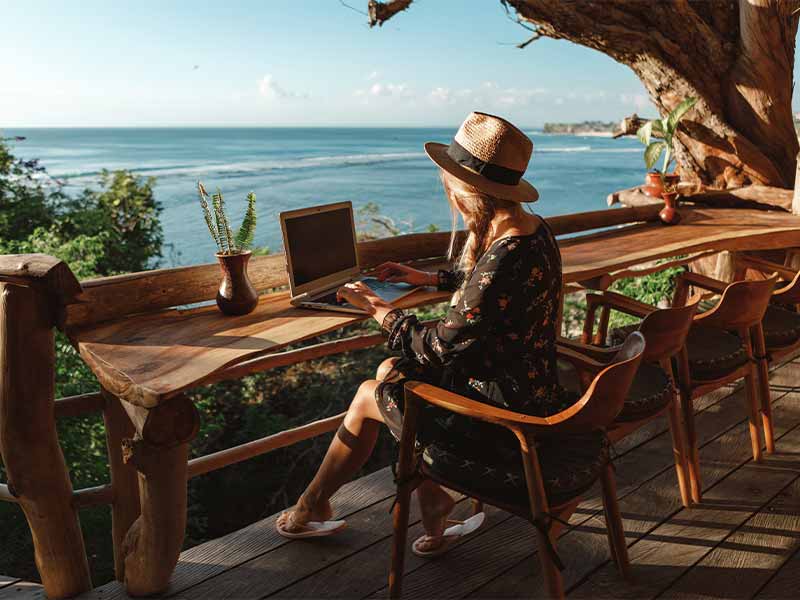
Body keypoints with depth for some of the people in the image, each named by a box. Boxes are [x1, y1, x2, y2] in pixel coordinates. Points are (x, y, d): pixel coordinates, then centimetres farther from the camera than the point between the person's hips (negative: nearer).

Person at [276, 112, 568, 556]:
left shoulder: (504, 257, -31)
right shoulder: (532, 228, 0)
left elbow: (440, 348, -22)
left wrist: (381, 310, -7)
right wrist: (427, 279, 25)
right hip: (529, 391, 9)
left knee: (370, 396, 7)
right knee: (390, 371, 17)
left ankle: (310, 507, 31)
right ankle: (432, 496, 19)